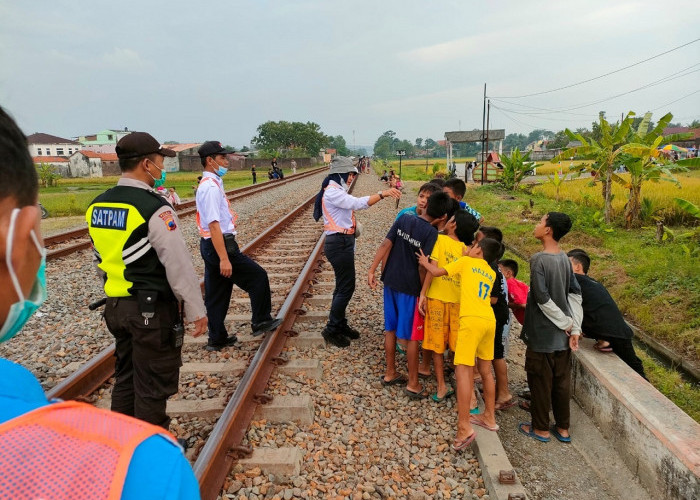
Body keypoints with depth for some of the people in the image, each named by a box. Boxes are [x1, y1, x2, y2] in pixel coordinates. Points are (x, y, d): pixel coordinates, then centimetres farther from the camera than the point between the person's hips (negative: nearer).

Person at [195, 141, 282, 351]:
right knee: (258, 277, 2)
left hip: (210, 247, 10)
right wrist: (224, 258, -26)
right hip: (220, 245, -10)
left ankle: (217, 338, 24)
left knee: (216, 294, 15)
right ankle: (261, 321, 15)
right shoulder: (211, 187, -18)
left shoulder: (209, 184, 13)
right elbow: (214, 225, -24)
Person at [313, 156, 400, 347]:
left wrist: (352, 226, 0)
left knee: (343, 286, 17)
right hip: (339, 243, -10)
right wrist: (383, 194, -34)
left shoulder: (337, 191, 17)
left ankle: (340, 324, 30)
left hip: (342, 242, 10)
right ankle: (331, 330, 9)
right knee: (346, 287, -3)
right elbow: (358, 203, -29)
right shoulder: (332, 192, -17)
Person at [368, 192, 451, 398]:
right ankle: (413, 384, 17)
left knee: (390, 329, 17)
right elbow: (423, 266, -19)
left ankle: (390, 373, 30)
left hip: (391, 282, 6)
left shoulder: (403, 219, 0)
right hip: (410, 288, -6)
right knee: (412, 336, 6)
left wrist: (372, 270, 2)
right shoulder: (431, 232, -17)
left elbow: (385, 245, -2)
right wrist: (423, 290, -6)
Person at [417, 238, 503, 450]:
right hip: (489, 320, 7)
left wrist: (425, 262, 28)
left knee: (463, 369, -9)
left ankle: (464, 428, -14)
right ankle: (489, 417, 30)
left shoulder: (466, 261, 9)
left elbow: (436, 272, 9)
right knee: (485, 370, 19)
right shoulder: (491, 274, 24)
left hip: (472, 319, -7)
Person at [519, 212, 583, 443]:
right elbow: (575, 294, 3)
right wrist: (574, 328, 2)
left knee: (540, 382, 8)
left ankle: (541, 428, 21)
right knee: (562, 381, 16)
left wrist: (566, 323, -11)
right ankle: (562, 428, 28)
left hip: (541, 335, -7)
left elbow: (542, 298, -22)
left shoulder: (539, 259, -18)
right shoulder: (565, 259, 3)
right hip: (562, 336, 7)